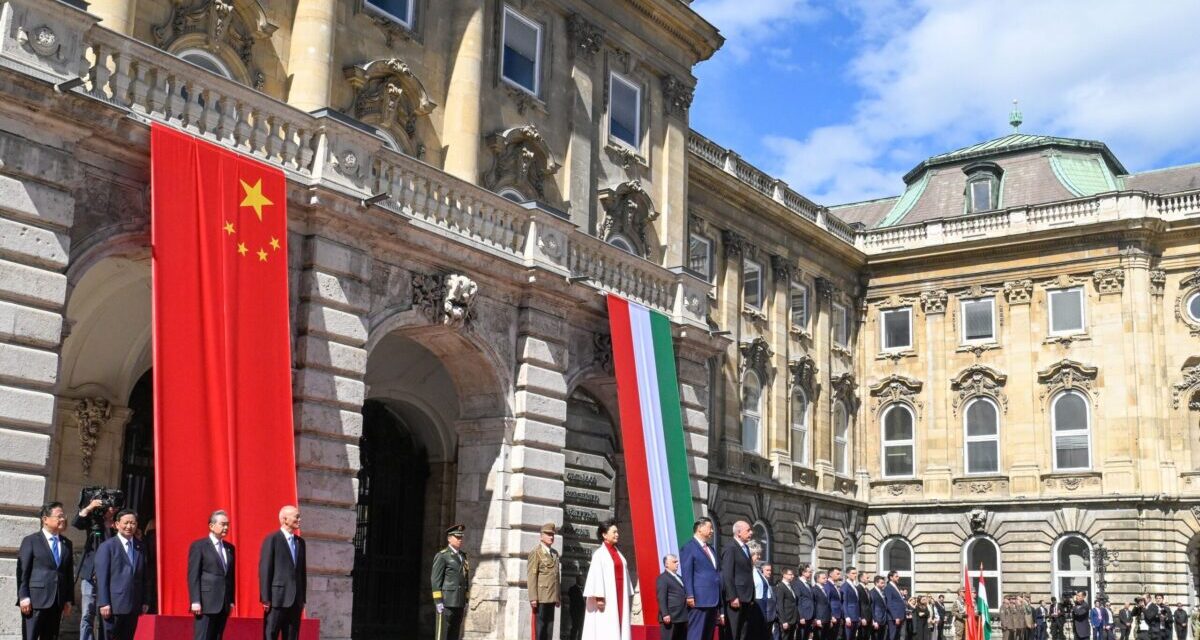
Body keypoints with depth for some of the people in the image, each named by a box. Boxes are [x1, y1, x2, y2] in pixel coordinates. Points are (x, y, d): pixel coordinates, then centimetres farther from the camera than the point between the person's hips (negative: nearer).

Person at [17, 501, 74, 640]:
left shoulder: (66, 543, 15)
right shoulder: (31, 540, 0)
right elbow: (22, 571, -5)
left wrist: (69, 599, 9)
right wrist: (23, 597, -12)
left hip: (57, 602, 5)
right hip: (35, 600, -5)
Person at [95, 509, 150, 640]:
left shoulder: (140, 548, 12)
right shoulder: (107, 546, -3)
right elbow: (101, 577, -7)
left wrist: (145, 601, 9)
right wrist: (104, 603, -13)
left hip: (134, 606, 5)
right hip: (114, 605, -5)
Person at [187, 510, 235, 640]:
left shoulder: (230, 548, 14)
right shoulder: (198, 546, -3)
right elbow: (193, 576, -8)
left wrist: (231, 600, 10)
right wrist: (195, 601, -15)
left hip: (224, 604, 6)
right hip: (206, 603, -6)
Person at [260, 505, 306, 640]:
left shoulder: (300, 541, 15)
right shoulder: (272, 539, -5)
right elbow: (264, 569, -9)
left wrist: (303, 597, 12)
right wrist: (266, 598, -13)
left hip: (296, 599, 6)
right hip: (277, 597, -6)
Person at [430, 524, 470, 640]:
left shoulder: (463, 556, 17)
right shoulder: (442, 556, -4)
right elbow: (435, 580, -9)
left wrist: (466, 600, 14)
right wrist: (438, 601, -15)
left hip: (459, 603, 7)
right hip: (446, 601, -7)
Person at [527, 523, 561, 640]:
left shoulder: (555, 553, 18)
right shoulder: (536, 552, -4)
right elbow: (531, 576, -9)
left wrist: (557, 597, 14)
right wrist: (533, 598, -16)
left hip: (551, 597, 7)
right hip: (541, 597, -7)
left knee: (549, 625, 4)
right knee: (539, 625, -5)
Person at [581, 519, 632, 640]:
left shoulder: (618, 553, 16)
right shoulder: (599, 553, -6)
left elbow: (624, 574, 16)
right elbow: (596, 575, -14)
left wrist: (628, 596, 12)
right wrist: (599, 597, -22)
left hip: (619, 595, 7)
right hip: (606, 597, -7)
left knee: (618, 627, 4)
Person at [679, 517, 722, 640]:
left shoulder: (710, 549, 21)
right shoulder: (689, 548, -5)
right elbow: (686, 573, -11)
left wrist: (719, 601, 17)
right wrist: (690, 596, -19)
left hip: (713, 599, 9)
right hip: (699, 600, -8)